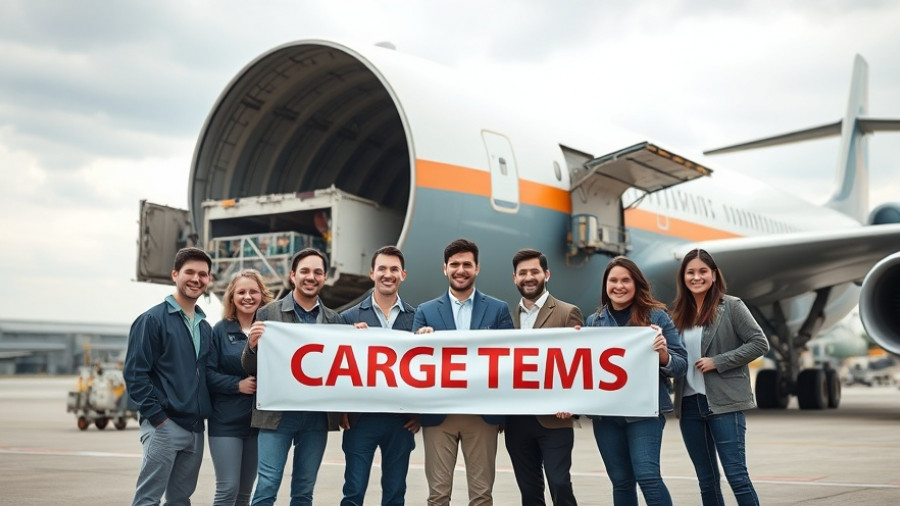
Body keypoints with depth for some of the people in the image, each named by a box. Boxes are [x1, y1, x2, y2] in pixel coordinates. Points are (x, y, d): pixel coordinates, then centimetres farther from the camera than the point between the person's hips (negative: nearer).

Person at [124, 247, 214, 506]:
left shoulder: (205, 327, 15)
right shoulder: (153, 319, -5)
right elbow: (134, 373, -10)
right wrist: (157, 417, -14)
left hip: (195, 429, 7)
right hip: (163, 426, -7)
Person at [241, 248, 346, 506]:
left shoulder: (335, 320, 9)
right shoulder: (268, 314, 2)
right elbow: (250, 367, 2)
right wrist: (252, 345, -19)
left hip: (317, 415, 3)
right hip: (277, 413, -3)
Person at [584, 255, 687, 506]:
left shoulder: (656, 316, 0)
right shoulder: (593, 321, 9)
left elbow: (681, 365, -1)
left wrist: (663, 354, -21)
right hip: (605, 413, 4)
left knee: (647, 476, -15)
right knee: (621, 481, 9)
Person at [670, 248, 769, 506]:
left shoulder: (731, 306, -3)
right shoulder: (679, 312, 11)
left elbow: (759, 344, -8)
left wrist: (718, 362, -14)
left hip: (725, 402, -5)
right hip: (689, 404, 5)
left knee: (736, 475, -6)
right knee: (706, 481, 11)